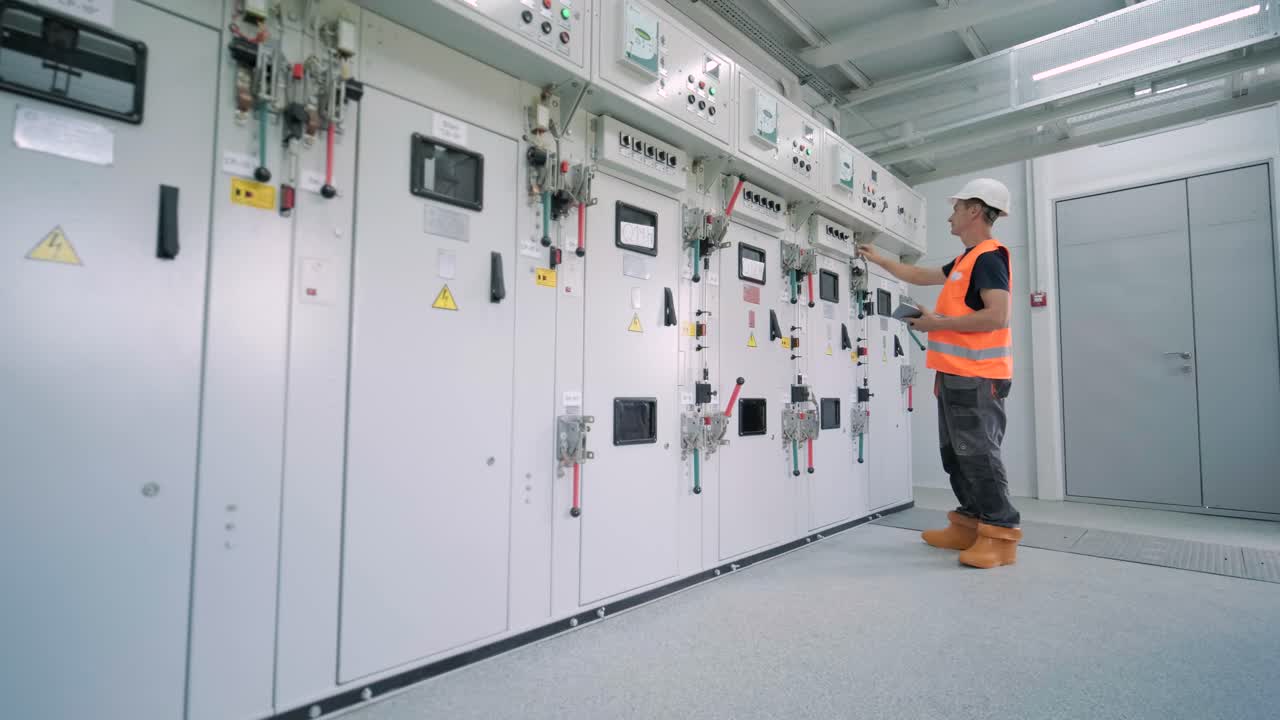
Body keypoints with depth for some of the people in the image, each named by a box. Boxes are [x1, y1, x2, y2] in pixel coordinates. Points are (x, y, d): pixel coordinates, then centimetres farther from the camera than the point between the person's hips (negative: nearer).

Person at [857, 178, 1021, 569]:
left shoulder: (989, 256, -11)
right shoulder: (966, 260, 19)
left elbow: (998, 316, -21)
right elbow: (922, 276, 34)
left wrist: (938, 323, -14)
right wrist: (878, 259, 38)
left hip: (976, 378, -10)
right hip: (955, 375, 10)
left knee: (979, 454, -7)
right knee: (956, 454, 12)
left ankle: (1001, 534, 2)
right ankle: (970, 525, 20)